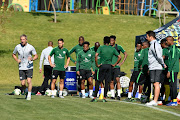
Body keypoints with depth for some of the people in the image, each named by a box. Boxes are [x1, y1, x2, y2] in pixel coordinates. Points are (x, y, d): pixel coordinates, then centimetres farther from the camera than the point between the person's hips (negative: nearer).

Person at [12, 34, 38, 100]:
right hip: (21, 68, 2)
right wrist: (17, 60, 0)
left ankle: (29, 95, -1)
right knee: (23, 83, 0)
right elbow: (13, 54, 18)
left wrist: (32, 59, -21)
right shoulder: (17, 47, 0)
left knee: (29, 81, -14)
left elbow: (36, 56, 1)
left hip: (29, 67, -2)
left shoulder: (30, 47, -6)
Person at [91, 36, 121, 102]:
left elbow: (96, 56, -17)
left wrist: (97, 64, -8)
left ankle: (95, 97, 0)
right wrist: (114, 64, 8)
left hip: (102, 65, -2)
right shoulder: (112, 49, 6)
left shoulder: (101, 48, -3)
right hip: (109, 66, 2)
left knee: (98, 82, 3)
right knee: (107, 82, 4)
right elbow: (119, 57, 3)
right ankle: (104, 98, 3)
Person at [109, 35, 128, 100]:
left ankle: (119, 95, -14)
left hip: (116, 66, -3)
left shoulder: (118, 47, 0)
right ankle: (112, 95, 10)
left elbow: (125, 54, 4)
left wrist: (122, 62, -2)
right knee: (111, 81, 4)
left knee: (117, 79, -14)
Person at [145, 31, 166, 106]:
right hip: (153, 68, 10)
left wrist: (163, 64, -10)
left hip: (155, 68, -10)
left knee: (156, 83, -10)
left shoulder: (154, 45, -14)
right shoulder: (155, 44, 18)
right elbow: (158, 56, 21)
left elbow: (159, 56, -20)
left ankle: (155, 101, -13)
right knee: (155, 84, 11)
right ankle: (155, 100, 14)